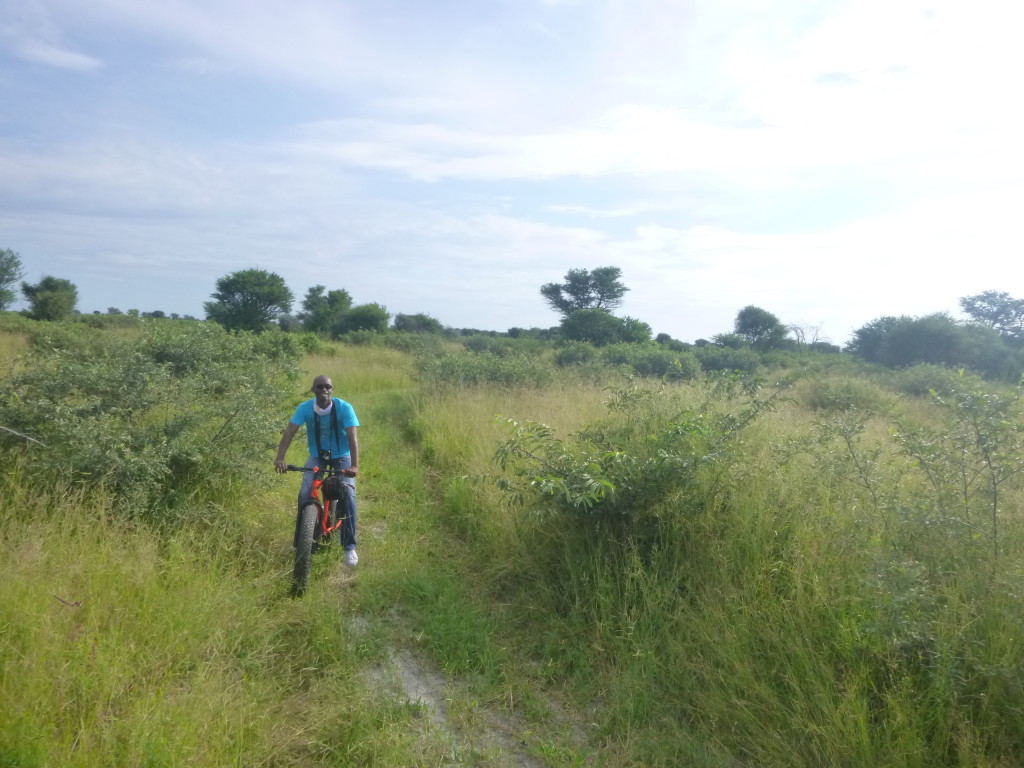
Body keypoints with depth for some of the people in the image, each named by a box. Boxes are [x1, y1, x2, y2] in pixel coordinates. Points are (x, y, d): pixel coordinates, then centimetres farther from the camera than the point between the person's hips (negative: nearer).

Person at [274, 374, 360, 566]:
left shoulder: (344, 408, -22)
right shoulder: (305, 408, -17)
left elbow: (352, 437, -28)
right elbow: (289, 432, -24)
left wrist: (355, 465, -40)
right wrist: (280, 458, -38)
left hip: (341, 458, -2)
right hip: (316, 457, 2)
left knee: (348, 496, -18)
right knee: (304, 495, -16)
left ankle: (350, 547, -4)